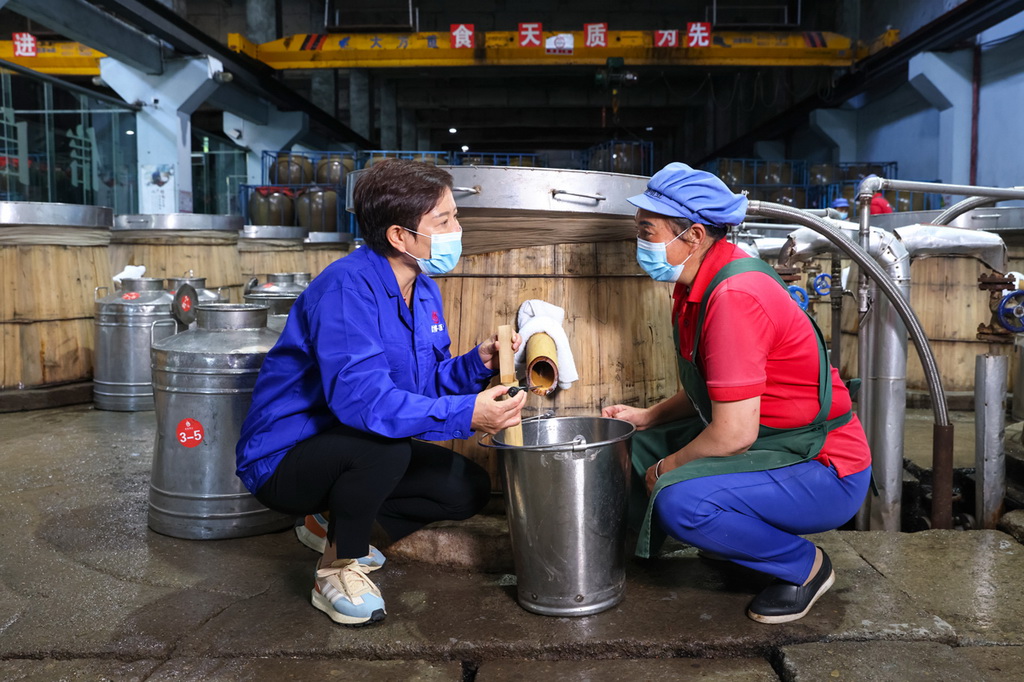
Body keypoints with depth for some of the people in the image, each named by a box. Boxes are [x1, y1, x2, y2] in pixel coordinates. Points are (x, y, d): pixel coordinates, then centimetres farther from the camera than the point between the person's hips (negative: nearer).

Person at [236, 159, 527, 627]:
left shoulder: (423, 290, 3)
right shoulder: (347, 287, -26)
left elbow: (429, 382, 4)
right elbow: (360, 397, -38)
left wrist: (478, 363, -15)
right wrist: (467, 414, -43)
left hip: (358, 452, 8)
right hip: (282, 461, -8)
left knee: (469, 487, 2)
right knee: (383, 445, -37)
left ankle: (344, 528, 15)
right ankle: (338, 569, -11)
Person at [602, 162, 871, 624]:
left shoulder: (734, 296, -27)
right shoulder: (698, 287, 4)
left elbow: (734, 432, -28)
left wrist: (665, 469, -12)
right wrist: (644, 417, 7)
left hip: (826, 472, -9)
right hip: (768, 445, 10)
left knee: (679, 500, -29)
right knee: (638, 447, 8)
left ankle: (804, 566, -3)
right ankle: (739, 538, 16)